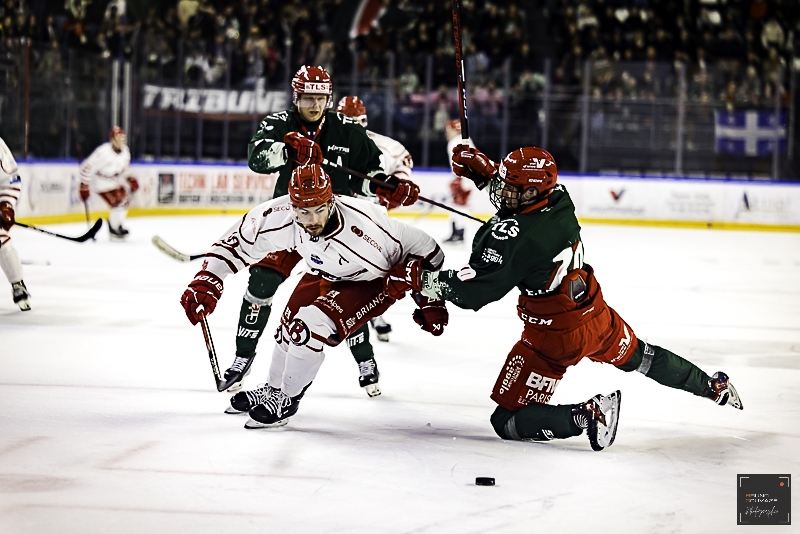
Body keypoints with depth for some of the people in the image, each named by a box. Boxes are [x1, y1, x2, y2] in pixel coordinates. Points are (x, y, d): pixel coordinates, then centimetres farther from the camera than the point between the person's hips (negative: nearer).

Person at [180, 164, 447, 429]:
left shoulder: (362, 226, -42)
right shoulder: (280, 217, -30)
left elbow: (421, 247, -28)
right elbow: (236, 242, -14)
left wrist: (430, 301, -18)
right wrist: (207, 280, -24)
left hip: (374, 280, -6)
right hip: (326, 274, 6)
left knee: (311, 326, -20)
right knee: (290, 325, 14)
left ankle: (286, 399, 3)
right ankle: (272, 389, 44)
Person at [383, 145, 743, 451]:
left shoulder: (513, 236, -29)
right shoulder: (560, 200, -7)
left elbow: (473, 291, -27)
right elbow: (521, 191, 17)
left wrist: (420, 279, -19)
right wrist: (482, 169, 8)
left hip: (553, 338, -8)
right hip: (597, 316, 8)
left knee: (508, 421, 0)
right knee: (639, 356, 36)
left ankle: (588, 415, -17)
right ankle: (714, 387, 49)